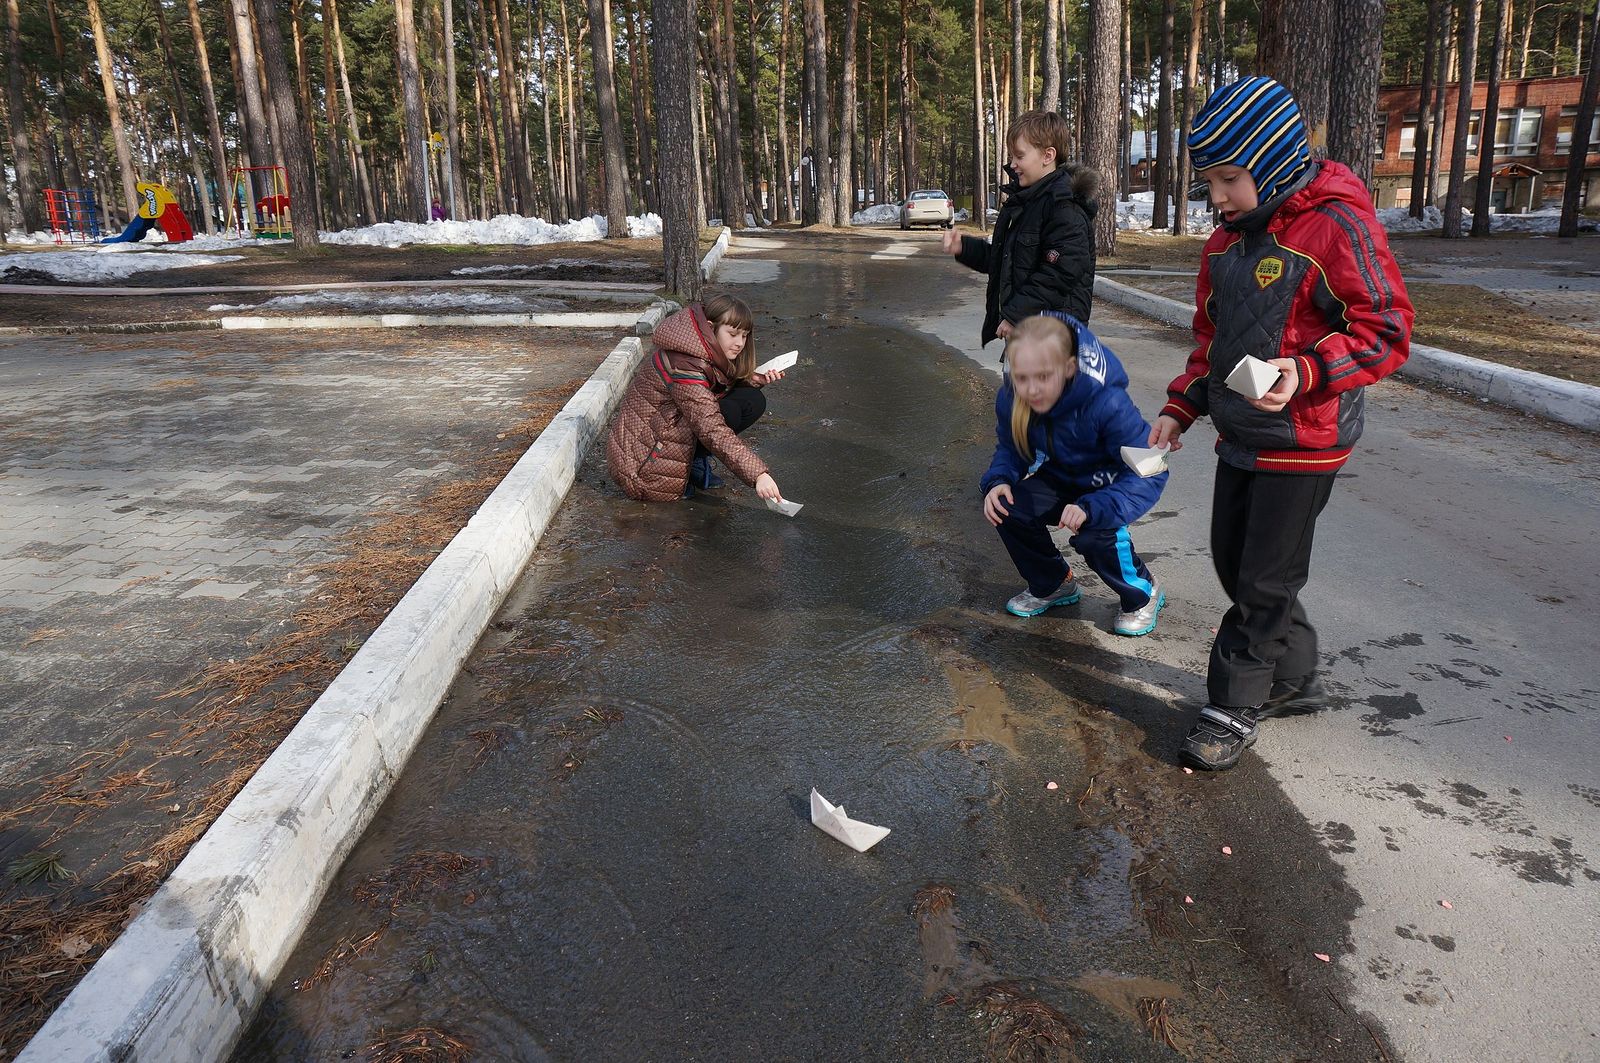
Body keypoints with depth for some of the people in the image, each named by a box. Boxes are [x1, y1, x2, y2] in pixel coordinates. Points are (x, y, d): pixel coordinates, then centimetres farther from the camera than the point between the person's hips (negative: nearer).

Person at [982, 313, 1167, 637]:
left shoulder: (1107, 403, -38)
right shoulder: (1010, 398, -22)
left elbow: (1149, 474, -34)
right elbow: (1010, 449, -3)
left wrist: (1091, 508, -49)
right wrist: (998, 480, -27)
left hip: (1110, 482, -5)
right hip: (1062, 478, 5)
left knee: (1095, 534, -33)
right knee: (1007, 508, -20)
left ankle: (1143, 594, 2)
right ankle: (1052, 584, 9)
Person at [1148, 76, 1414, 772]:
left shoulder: (1336, 226, -15)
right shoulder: (1227, 241, 9)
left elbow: (1387, 331, -17)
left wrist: (1306, 371, -31)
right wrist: (1179, 409, 9)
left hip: (1303, 441, -8)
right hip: (1239, 437, 8)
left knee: (1265, 582, 1)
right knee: (1233, 562, 14)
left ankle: (1236, 707, 17)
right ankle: (1294, 681, 33)